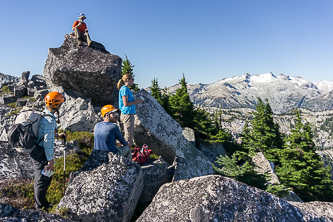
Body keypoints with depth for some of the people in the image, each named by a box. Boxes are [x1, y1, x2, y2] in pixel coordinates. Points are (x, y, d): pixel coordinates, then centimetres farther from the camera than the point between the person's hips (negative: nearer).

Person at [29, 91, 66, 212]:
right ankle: (41, 208, 18)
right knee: (43, 180, 3)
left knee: (40, 179, 22)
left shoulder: (41, 115, 7)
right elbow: (48, 141, -25)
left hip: (35, 152, 10)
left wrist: (57, 135, 19)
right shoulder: (50, 120, -23)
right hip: (41, 154, -10)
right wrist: (50, 160, -21)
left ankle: (43, 203, 39)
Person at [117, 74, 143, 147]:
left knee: (131, 135, 16)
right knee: (128, 135, -4)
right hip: (127, 114, -10)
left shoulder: (126, 89, 17)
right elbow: (126, 104, -19)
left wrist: (137, 101, 10)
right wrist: (136, 101, -9)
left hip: (129, 114, 10)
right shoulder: (124, 89, -13)